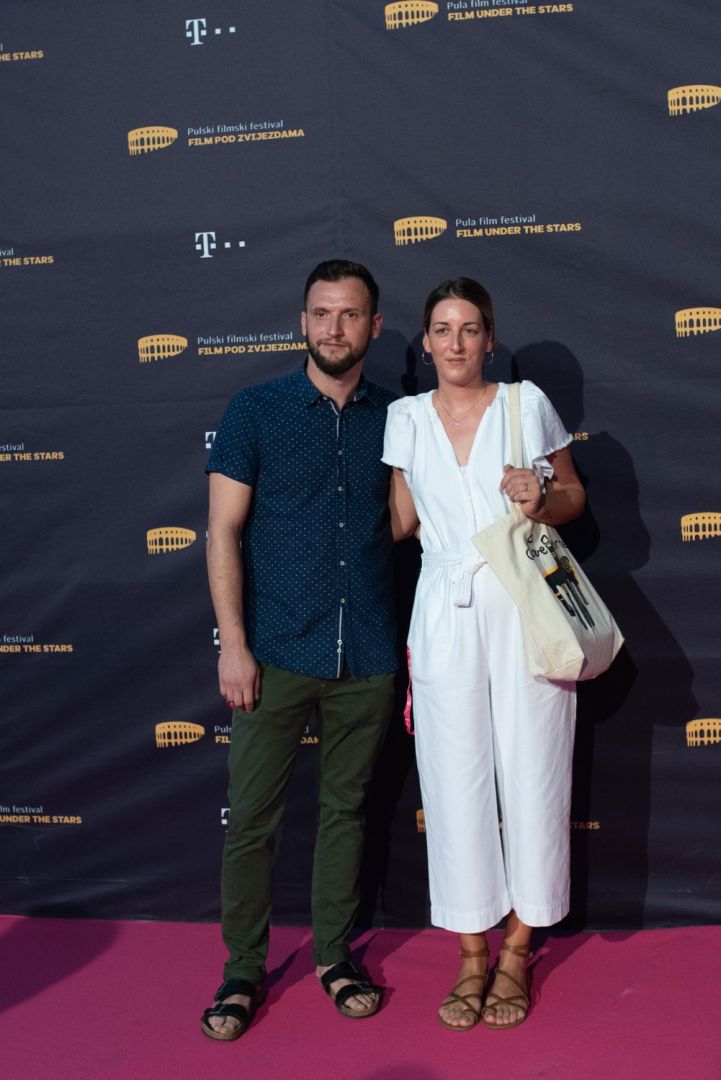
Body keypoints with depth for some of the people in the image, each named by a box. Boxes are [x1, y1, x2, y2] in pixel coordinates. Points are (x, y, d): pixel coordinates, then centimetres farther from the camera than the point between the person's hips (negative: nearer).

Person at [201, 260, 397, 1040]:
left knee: (344, 808, 13)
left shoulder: (393, 419, 6)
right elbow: (223, 531, -3)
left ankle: (333, 955, 29)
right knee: (251, 817, 3)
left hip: (367, 657, 2)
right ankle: (243, 971, 19)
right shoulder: (256, 411, -1)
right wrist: (233, 644, -10)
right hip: (277, 653, -2)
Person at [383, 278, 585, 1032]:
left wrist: (542, 502, -10)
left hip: (524, 607, -1)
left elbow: (574, 494, 9)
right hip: (445, 612, 2)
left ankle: (516, 955, 19)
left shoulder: (527, 403, 3)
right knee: (456, 779, 3)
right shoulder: (405, 419, 8)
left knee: (530, 771, 2)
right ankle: (473, 958, 18)